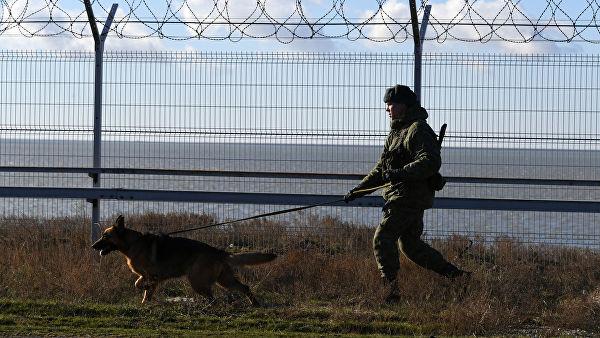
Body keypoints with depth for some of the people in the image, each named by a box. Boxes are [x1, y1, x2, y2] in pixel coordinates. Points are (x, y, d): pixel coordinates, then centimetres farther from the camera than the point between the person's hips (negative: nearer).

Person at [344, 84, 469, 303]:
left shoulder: (418, 130, -12)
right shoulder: (397, 132, 21)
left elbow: (431, 162, -25)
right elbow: (381, 170, 27)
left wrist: (402, 173, -35)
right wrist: (359, 190, 19)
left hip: (410, 197, -10)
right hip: (400, 197, 10)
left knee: (382, 239, -13)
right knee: (411, 245, 13)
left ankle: (391, 290, -15)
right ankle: (456, 275, 17)